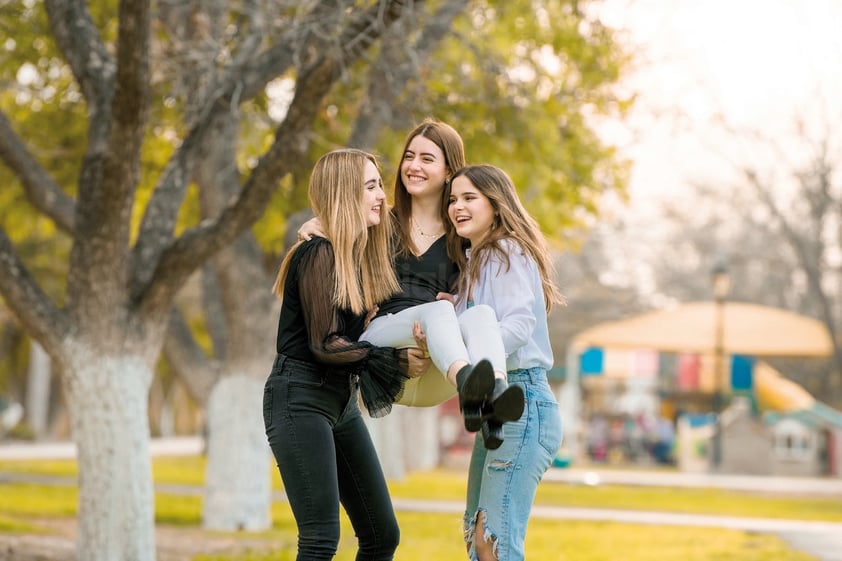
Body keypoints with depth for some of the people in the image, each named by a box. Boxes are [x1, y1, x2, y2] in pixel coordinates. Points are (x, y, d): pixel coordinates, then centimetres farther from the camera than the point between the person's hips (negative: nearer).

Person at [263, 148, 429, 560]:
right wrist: (399, 360, -17)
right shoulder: (318, 253, -15)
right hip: (300, 399, -9)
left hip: (342, 401, 9)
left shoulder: (364, 251, 10)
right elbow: (325, 344, -17)